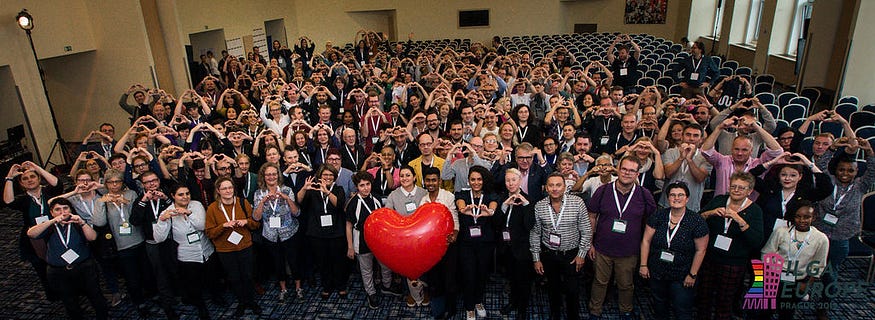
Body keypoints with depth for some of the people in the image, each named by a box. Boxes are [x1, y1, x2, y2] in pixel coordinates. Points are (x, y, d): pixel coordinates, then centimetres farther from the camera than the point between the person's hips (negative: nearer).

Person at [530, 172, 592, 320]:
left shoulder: (577, 202, -13)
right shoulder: (539, 206, -7)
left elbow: (586, 230, -5)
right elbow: (535, 233, 0)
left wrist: (582, 253, -6)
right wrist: (536, 258, 1)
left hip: (571, 254, -2)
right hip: (548, 254, 2)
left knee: (573, 290, 5)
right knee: (553, 287, 18)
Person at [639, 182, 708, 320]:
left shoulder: (697, 221, -13)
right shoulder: (658, 216, -6)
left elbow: (700, 250, -7)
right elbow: (646, 240, -2)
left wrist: (692, 275, -7)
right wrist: (643, 264, -3)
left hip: (682, 277, -2)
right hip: (656, 272, 3)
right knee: (659, 306, 20)